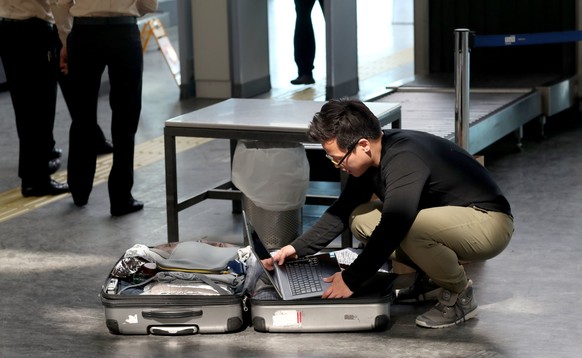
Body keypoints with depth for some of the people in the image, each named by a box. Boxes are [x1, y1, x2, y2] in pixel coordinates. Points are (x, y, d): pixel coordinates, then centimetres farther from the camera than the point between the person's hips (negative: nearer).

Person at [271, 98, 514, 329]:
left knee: (409, 226, -35)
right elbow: (343, 210, 9)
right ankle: (437, 276, 7)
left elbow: (392, 230, -34)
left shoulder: (404, 160, -30)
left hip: (489, 223, -9)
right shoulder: (372, 157, -2)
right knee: (360, 220, -1)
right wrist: (297, 248, 2)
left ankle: (459, 297, -11)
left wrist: (351, 280, -26)